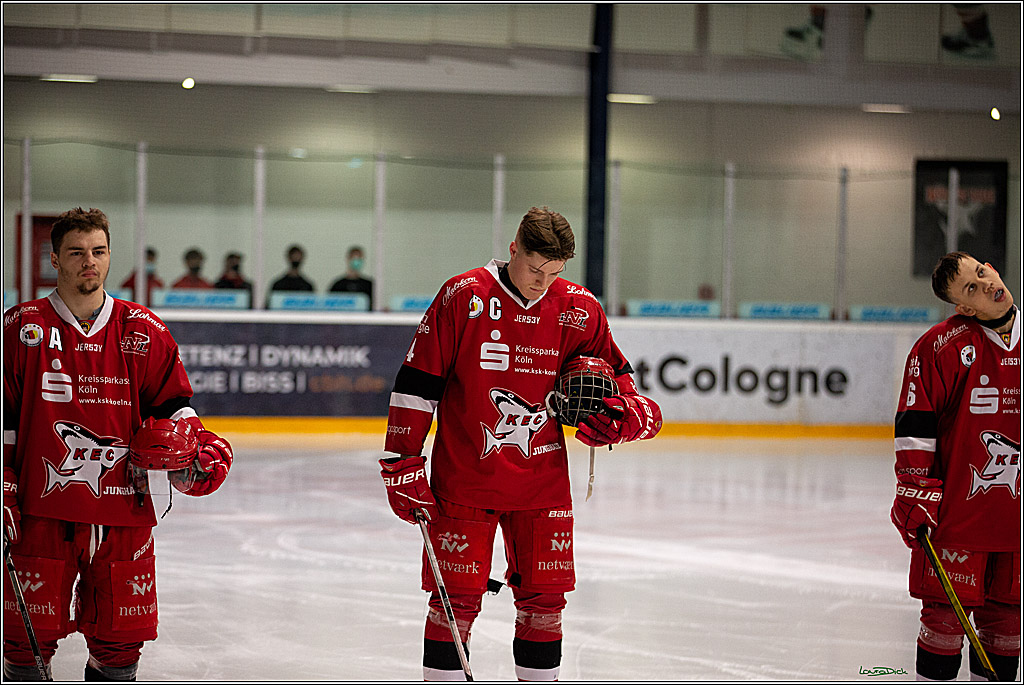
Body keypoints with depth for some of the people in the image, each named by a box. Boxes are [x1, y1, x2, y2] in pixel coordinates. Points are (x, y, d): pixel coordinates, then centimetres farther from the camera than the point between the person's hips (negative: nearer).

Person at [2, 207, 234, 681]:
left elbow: (171, 403, 13)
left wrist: (196, 450, -6)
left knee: (120, 640, 5)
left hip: (123, 509, 2)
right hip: (42, 509, -2)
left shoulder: (143, 332, 6)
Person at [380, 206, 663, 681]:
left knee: (544, 594, 6)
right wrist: (402, 464, -7)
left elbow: (616, 375, 13)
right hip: (463, 477, -3)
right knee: (457, 597, -2)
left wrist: (630, 414, -10)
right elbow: (416, 382, -6)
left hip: (541, 478, 3)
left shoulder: (579, 311, -1)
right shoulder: (463, 297, -10)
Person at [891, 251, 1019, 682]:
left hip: (1015, 512, 4)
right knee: (946, 610, -2)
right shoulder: (940, 346, -8)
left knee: (1006, 613, 9)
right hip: (955, 506, -4)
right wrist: (916, 492, -12)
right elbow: (914, 424, -7)